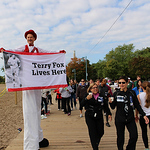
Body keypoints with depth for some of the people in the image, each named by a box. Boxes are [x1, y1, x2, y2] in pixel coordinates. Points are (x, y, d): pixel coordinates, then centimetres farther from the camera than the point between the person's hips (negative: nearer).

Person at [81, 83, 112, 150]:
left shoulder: (101, 96, 3)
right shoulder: (87, 96, -5)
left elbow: (105, 106, 11)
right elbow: (82, 104, -17)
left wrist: (109, 113, 9)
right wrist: (86, 99, -34)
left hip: (99, 116, 3)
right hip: (90, 117, -3)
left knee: (101, 132, 7)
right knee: (92, 133, -4)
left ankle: (96, 142, 38)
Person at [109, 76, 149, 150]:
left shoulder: (132, 93, -1)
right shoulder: (116, 94, -2)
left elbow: (137, 105, 6)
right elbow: (113, 107, 0)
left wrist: (143, 115, -1)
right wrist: (111, 102, -21)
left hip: (130, 119, 1)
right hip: (119, 119, -1)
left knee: (134, 136, -5)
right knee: (120, 137, 8)